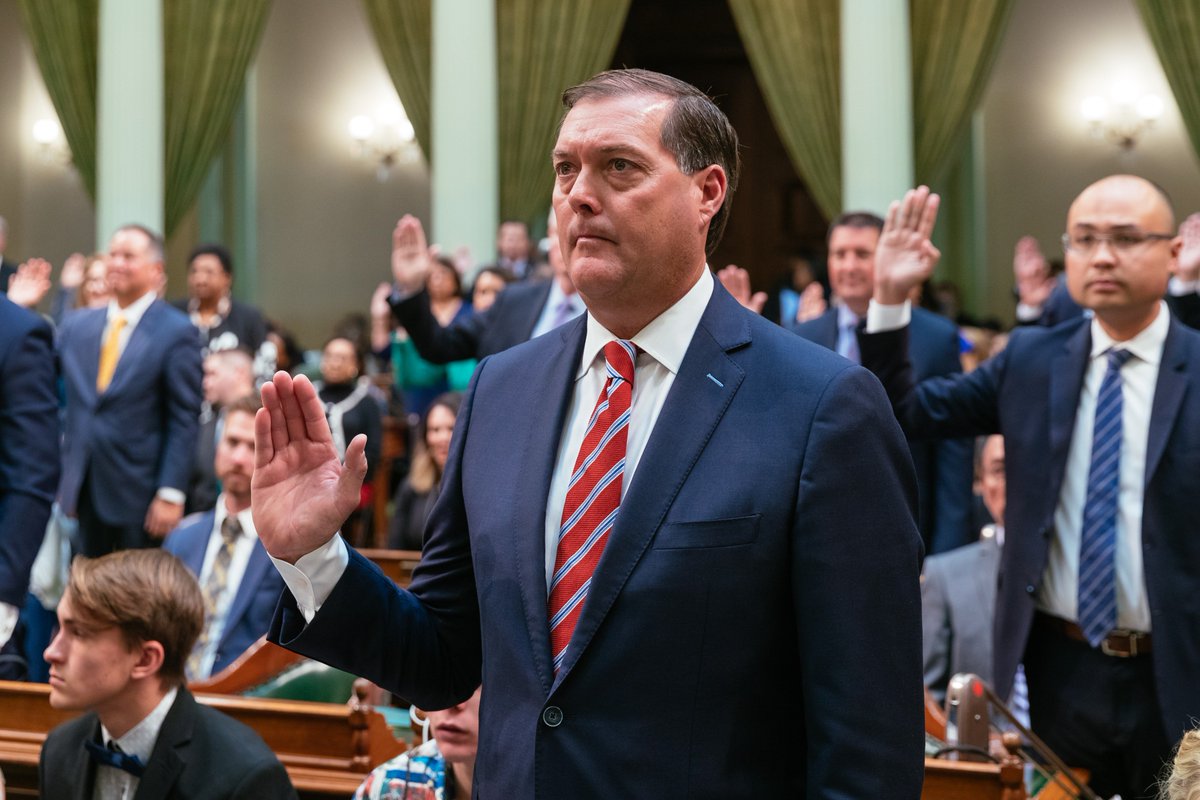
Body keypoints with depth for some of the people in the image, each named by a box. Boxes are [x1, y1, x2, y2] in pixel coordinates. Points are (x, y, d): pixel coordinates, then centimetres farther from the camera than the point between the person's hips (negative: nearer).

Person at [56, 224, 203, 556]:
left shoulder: (176, 332, -7)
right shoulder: (77, 325, 9)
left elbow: (185, 420, -9)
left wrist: (171, 494, -13)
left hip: (139, 495, -5)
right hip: (85, 489, 5)